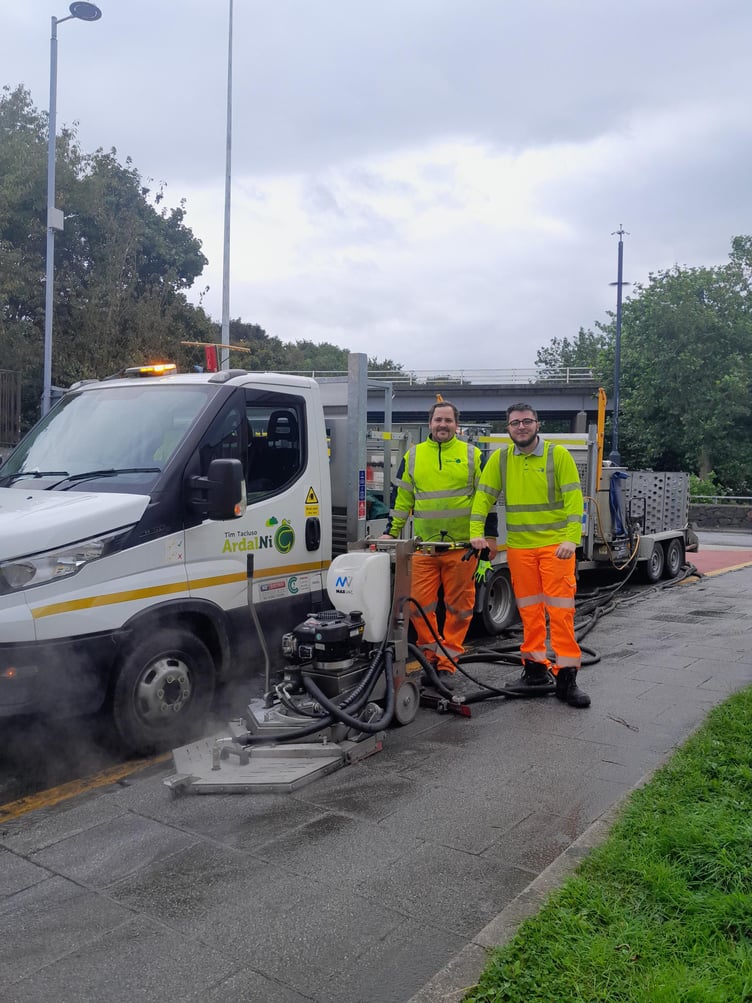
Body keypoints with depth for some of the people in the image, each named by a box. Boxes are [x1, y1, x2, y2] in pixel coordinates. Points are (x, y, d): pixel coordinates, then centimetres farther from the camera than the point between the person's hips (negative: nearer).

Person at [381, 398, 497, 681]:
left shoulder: (472, 455, 6)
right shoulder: (413, 456, 10)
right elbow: (401, 498, 14)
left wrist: (490, 535, 2)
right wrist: (391, 532, 10)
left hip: (461, 547, -1)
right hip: (423, 547, 2)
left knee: (458, 605, 4)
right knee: (418, 604, 0)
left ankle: (447, 660, 15)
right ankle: (430, 652, 18)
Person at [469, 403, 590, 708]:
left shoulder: (558, 455, -3)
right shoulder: (500, 458, 6)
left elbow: (573, 498, -8)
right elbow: (483, 496, 5)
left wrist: (571, 538, -19)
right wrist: (476, 532, -9)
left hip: (555, 544, -3)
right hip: (519, 547, 3)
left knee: (560, 609, -5)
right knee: (529, 610, 10)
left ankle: (566, 675, 0)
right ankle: (535, 664, 21)